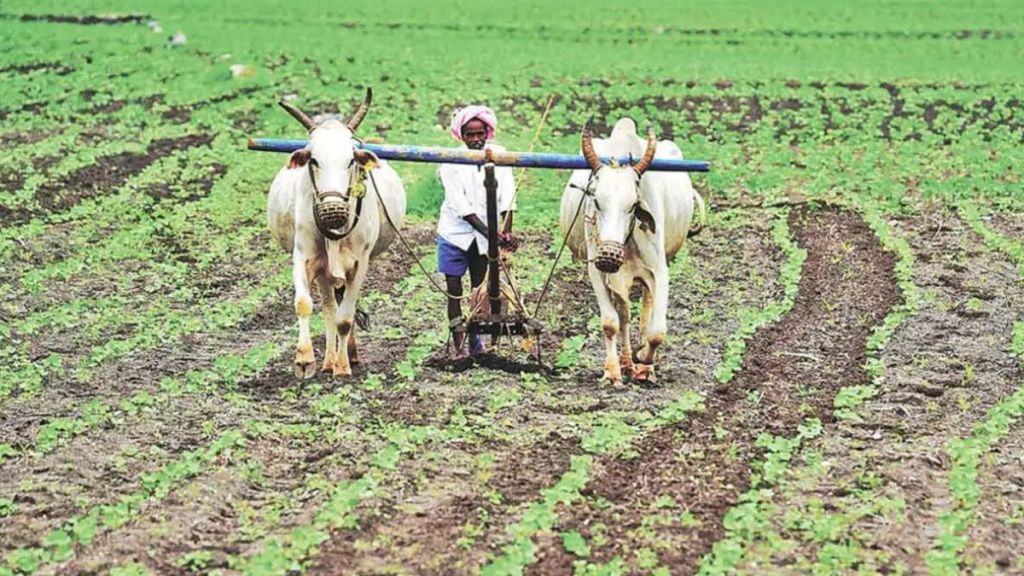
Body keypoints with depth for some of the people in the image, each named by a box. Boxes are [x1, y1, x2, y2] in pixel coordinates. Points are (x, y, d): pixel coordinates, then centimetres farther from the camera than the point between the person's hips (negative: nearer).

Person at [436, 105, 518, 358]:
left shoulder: (499, 156, -5)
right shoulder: (452, 161, -12)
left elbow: (507, 197, -12)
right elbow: (462, 207, -18)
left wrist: (506, 231, -26)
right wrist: (490, 233, -26)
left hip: (486, 235, 2)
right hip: (455, 233, -2)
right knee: (454, 291, 0)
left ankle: (476, 344, 21)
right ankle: (459, 346, 6)